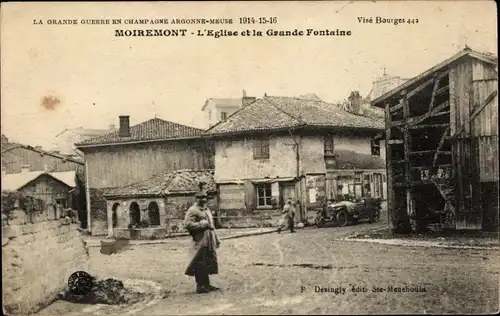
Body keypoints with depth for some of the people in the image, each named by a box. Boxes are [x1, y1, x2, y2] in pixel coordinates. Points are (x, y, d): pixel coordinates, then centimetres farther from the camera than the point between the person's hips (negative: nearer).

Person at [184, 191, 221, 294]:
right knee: (200, 264, -4)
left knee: (209, 263, 12)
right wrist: (201, 224, -18)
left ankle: (206, 284, 21)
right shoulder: (192, 210, -7)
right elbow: (187, 224, -17)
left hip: (209, 241, 9)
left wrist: (216, 240, 23)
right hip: (200, 241, -8)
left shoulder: (207, 210, 20)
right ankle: (200, 286, 4)